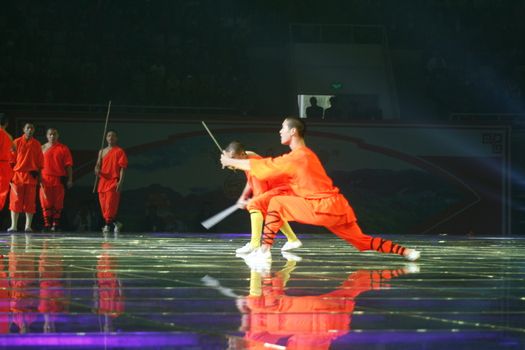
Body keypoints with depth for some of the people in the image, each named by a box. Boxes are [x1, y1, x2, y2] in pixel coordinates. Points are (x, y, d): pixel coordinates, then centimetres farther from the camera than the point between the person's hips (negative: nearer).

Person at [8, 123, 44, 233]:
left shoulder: (37, 144, 9)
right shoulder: (17, 142, 5)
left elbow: (40, 162, 10)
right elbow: (11, 159, 3)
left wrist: (38, 175, 3)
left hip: (31, 176, 1)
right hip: (17, 174, -1)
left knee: (30, 202, -1)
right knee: (15, 201, -3)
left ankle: (28, 226, 2)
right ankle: (13, 226, -2)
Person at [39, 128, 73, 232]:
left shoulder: (63, 148, 6)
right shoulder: (42, 148, 10)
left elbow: (68, 165, 3)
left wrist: (70, 179, -4)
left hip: (59, 179, -1)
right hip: (45, 180, 1)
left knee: (58, 203, 1)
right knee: (46, 203, -3)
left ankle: (56, 223, 8)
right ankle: (47, 223, 1)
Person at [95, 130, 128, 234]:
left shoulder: (120, 151, 0)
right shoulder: (102, 152, 17)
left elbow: (122, 168, -5)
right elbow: (98, 165, 15)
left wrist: (120, 182, -15)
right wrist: (97, 170, -10)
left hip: (114, 182, -6)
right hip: (103, 181, 6)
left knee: (110, 205, -14)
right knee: (103, 206, 6)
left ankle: (108, 225, -13)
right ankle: (115, 223, 19)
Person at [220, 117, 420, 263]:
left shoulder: (296, 157, -10)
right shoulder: (305, 155, 19)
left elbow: (264, 167, -8)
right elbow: (272, 166, 28)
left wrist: (231, 161, 3)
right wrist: (237, 162, 25)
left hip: (322, 208, -9)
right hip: (337, 208, 9)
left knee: (276, 203, -7)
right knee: (362, 242, 17)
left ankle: (264, 250, -11)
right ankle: (406, 252, 10)